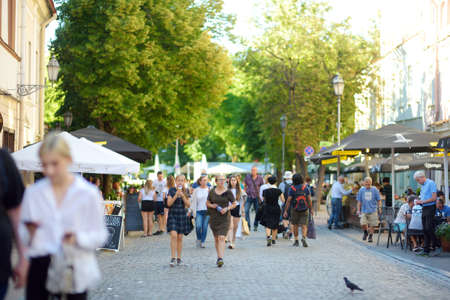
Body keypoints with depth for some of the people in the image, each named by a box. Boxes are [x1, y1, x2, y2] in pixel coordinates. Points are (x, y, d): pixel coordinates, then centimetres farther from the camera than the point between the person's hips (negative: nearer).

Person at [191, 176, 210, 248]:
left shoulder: (209, 189, 4)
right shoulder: (196, 190, 5)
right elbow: (194, 201, 7)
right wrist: (193, 210, 3)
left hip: (207, 210, 1)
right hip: (198, 211, 0)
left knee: (205, 227, 1)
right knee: (198, 226, -14)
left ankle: (202, 242, 14)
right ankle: (198, 239, 11)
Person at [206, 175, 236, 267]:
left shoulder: (228, 192, -3)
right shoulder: (212, 192, 4)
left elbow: (234, 204, 4)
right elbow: (207, 203, 15)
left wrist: (227, 208, -14)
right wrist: (211, 205, -7)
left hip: (224, 218, -3)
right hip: (214, 217, 3)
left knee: (221, 238, -16)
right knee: (216, 238, 11)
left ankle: (221, 259, -24)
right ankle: (219, 257, 26)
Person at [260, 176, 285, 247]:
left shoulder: (265, 191, -4)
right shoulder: (278, 190, -9)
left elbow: (264, 200, 7)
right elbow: (283, 200, -2)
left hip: (267, 209, 0)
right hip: (276, 208, 0)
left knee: (268, 225, 1)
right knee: (275, 225, 15)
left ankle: (268, 236, -24)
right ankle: (273, 239, 22)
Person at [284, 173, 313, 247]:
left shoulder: (292, 188, -8)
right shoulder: (305, 187, -2)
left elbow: (289, 200, -10)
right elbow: (309, 199, -1)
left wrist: (285, 211, -5)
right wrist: (311, 209, 9)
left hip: (295, 209, -1)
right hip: (304, 209, 1)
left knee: (295, 225, 14)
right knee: (304, 225, -1)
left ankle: (296, 241, 18)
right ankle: (303, 238, -25)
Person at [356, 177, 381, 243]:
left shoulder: (375, 190, -1)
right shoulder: (361, 190, 4)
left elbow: (379, 200, 4)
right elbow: (359, 201, 9)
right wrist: (358, 210, 6)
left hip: (373, 210, -1)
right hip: (364, 210, 1)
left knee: (372, 225, 1)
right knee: (363, 224, -11)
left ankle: (370, 236, 20)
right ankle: (365, 232, 19)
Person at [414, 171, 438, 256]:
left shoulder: (431, 183, -10)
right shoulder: (422, 185, 17)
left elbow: (434, 198, -16)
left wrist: (423, 201, -14)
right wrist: (419, 201, 5)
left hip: (430, 208, -9)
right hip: (424, 209, 9)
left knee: (429, 228, -13)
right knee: (425, 230, 7)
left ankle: (434, 247, -4)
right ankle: (426, 250, 8)